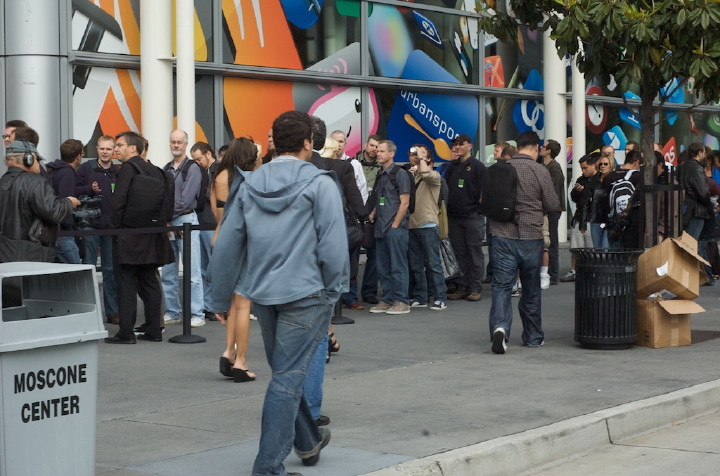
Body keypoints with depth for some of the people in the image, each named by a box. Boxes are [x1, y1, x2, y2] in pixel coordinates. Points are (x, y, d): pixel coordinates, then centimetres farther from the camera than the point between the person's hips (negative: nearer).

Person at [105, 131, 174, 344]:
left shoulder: (127, 169, -11)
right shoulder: (155, 171, 12)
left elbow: (118, 202, -17)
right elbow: (167, 201, 13)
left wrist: (114, 226, -7)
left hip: (129, 238, -7)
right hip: (151, 237, 7)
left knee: (126, 285, -4)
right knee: (149, 283, 11)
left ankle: (126, 333, -4)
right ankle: (154, 330, 13)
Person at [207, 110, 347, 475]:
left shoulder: (249, 184, 6)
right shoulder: (319, 183, -9)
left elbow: (227, 244, 7)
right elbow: (333, 244, -15)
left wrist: (221, 297, 14)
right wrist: (334, 290, -4)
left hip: (262, 292, 6)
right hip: (306, 292, -6)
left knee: (284, 371, 21)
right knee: (289, 377, -2)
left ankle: (308, 442, 40)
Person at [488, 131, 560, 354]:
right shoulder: (540, 171, -8)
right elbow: (553, 206, -4)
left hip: (502, 235, 1)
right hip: (531, 237, -1)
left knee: (501, 285, 0)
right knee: (531, 289, 13)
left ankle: (499, 327, -22)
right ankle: (533, 336, 23)